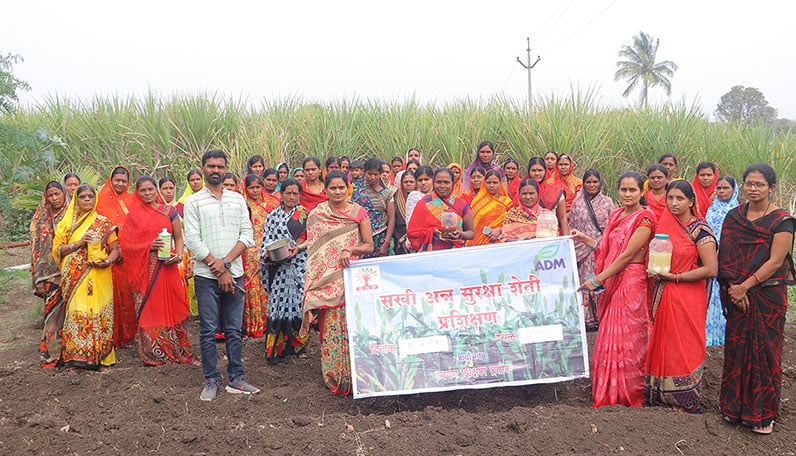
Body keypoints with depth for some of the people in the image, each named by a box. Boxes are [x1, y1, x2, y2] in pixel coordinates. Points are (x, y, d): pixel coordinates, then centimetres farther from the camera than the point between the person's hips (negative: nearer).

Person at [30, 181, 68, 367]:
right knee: (54, 309, -4)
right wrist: (38, 278, -1)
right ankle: (51, 352, 4)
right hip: (50, 273, 0)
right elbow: (36, 246, 6)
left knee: (66, 309, -2)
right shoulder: (41, 218, 7)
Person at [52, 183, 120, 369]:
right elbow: (57, 249, 6)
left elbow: (115, 249, 6)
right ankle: (76, 356, 1)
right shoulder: (67, 223, 11)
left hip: (98, 277, -1)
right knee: (77, 312, -5)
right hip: (74, 279, 1)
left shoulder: (104, 223, 7)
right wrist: (78, 244, -9)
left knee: (98, 312, -4)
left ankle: (99, 357, 1)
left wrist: (108, 261, -15)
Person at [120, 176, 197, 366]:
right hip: (145, 270, 0)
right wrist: (149, 246, -14)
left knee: (171, 307, 1)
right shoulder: (133, 216, 6)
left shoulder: (169, 211, 7)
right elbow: (126, 245, 2)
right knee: (149, 309, 2)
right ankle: (152, 355, 11)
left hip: (167, 267, 1)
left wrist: (179, 255, -9)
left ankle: (178, 352, 11)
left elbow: (179, 237, 10)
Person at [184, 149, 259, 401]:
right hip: (206, 276, -2)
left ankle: (236, 379, 15)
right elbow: (192, 240, -5)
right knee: (208, 330, 2)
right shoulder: (193, 202, 2)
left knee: (234, 329, 6)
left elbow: (247, 234, 5)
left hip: (234, 273, 3)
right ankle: (211, 380, 13)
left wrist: (225, 262, -9)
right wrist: (217, 270, -10)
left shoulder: (238, 199, 11)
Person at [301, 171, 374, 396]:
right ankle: (333, 376, 6)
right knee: (331, 326, -5)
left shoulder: (359, 212, 6)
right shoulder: (316, 215, 7)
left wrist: (350, 250, -13)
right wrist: (314, 279, 1)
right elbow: (313, 248, 9)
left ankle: (352, 375, 7)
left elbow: (369, 246, 6)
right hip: (327, 279, 0)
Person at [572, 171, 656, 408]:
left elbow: (627, 255, -16)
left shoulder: (644, 219, -10)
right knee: (609, 338, 11)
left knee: (627, 339, -1)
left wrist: (597, 280, -17)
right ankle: (608, 396, 21)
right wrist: (586, 240, 9)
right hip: (611, 282, 7)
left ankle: (630, 397, 14)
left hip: (632, 282, -7)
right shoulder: (616, 215, 14)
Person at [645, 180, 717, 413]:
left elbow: (710, 270, -17)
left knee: (684, 346, 0)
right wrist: (652, 270, 2)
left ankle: (689, 400, 14)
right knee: (662, 344, 8)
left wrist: (674, 277, -16)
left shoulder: (699, 229, -11)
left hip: (687, 298, -6)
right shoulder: (665, 224, 9)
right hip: (663, 297, 6)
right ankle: (662, 395, 20)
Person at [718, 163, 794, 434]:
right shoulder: (733, 216, 6)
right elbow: (726, 255, 3)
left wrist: (745, 287, -15)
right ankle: (734, 407, 21)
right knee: (736, 347, 8)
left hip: (767, 294, -3)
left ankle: (762, 413, 15)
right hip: (736, 293, 4)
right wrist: (732, 286, -10)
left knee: (763, 350, 2)